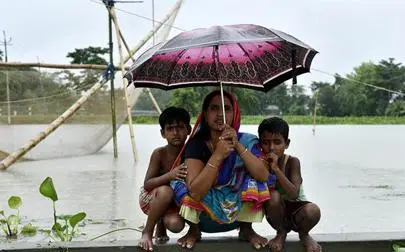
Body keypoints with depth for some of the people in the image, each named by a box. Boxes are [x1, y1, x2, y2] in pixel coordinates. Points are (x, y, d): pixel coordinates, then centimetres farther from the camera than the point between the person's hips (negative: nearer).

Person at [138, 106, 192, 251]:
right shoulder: (159, 154, -22)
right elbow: (147, 184, -26)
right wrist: (170, 175, -42)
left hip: (177, 200, 2)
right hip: (151, 198, -2)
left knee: (175, 225, -28)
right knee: (165, 191, -36)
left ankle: (162, 222, 12)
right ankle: (147, 232, -13)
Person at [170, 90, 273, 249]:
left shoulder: (246, 141, -9)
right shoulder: (197, 144, -15)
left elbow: (264, 176, -25)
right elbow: (195, 192, -27)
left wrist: (238, 146, -31)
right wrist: (218, 155, -35)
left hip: (238, 212, 1)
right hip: (203, 215, 0)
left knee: (253, 177, -23)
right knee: (179, 181, -24)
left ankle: (246, 229, 0)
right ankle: (193, 230, 2)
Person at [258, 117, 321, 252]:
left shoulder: (292, 162, -19)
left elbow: (294, 195, -31)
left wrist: (276, 169, -38)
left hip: (296, 209, -1)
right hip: (277, 213, 1)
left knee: (313, 211, -35)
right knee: (273, 195, -33)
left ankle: (303, 234, 3)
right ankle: (281, 233, -3)